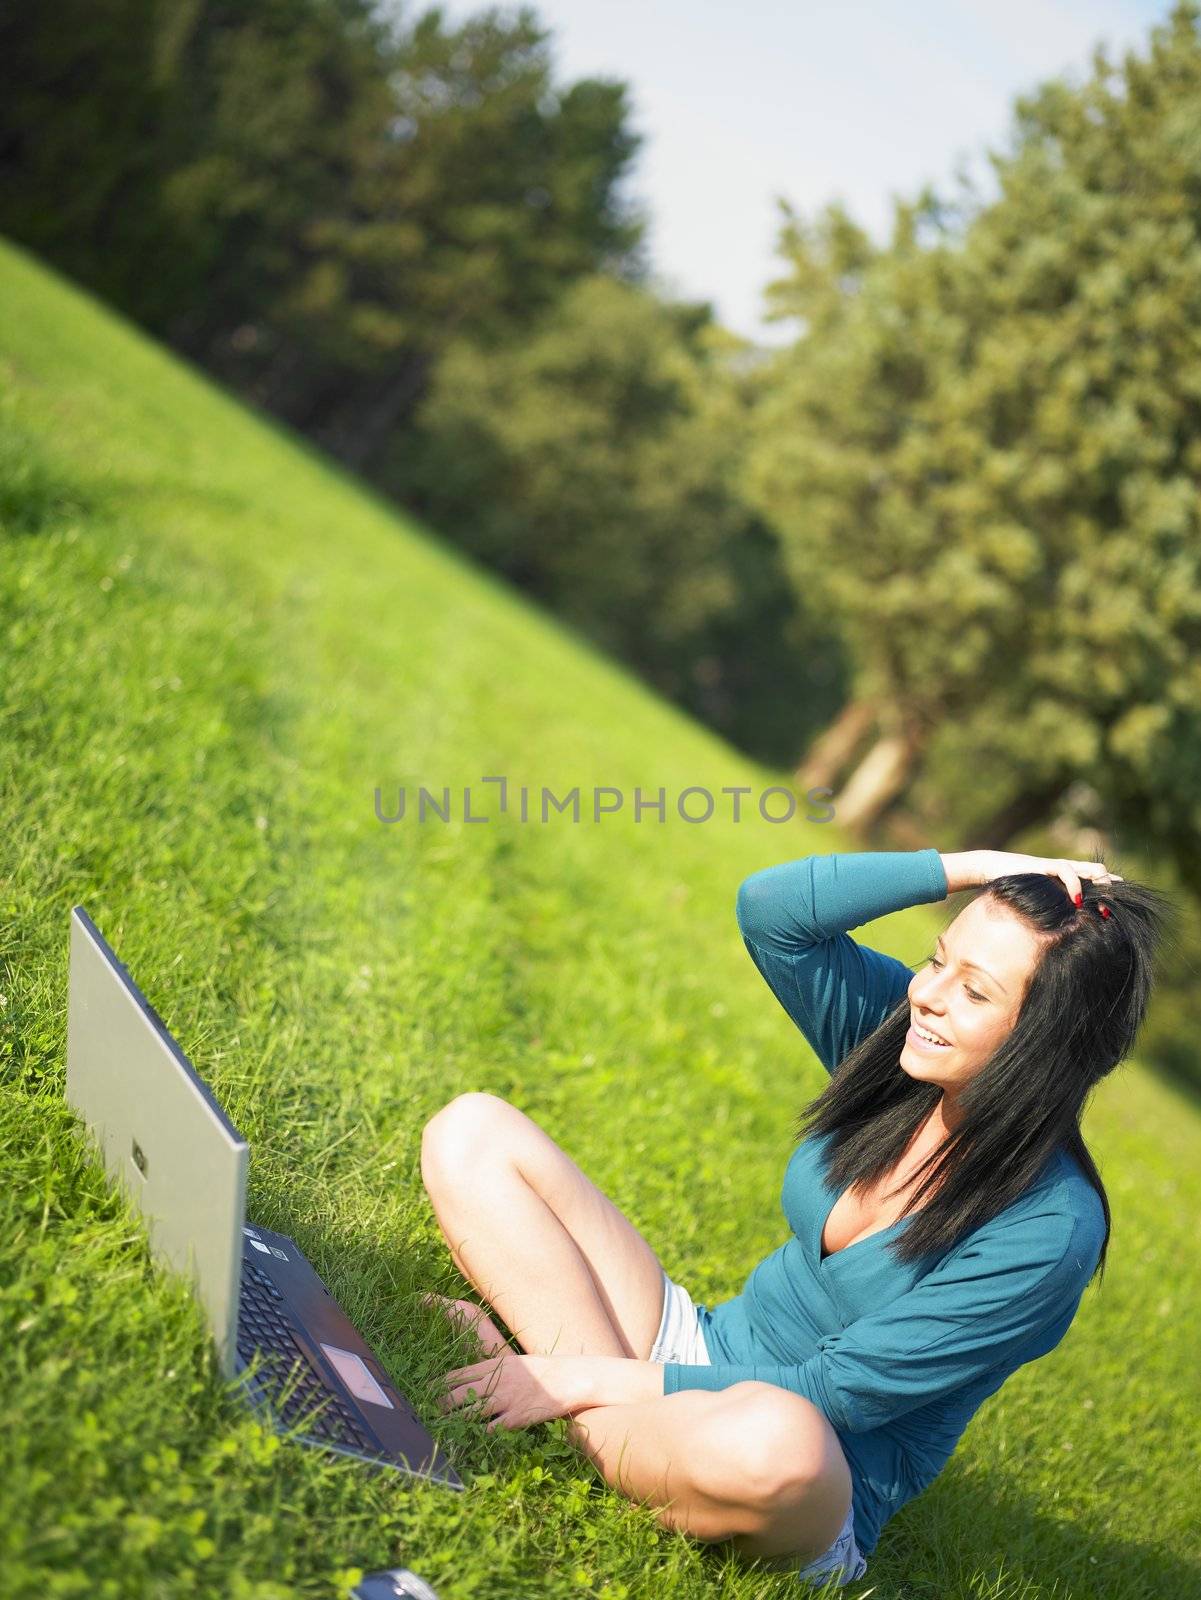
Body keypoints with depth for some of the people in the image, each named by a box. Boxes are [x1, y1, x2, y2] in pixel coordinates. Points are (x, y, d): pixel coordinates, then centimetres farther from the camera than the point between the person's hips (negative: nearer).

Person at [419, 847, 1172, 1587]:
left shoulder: (1047, 1232, -23)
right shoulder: (899, 1034, -7)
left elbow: (834, 1395, -22)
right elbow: (769, 908, -15)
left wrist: (591, 1381, -21)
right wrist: (972, 867, -21)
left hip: (819, 1489, -5)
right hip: (708, 1348, 5)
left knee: (772, 1434, -45)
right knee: (474, 1132, -6)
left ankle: (585, 1424, -13)